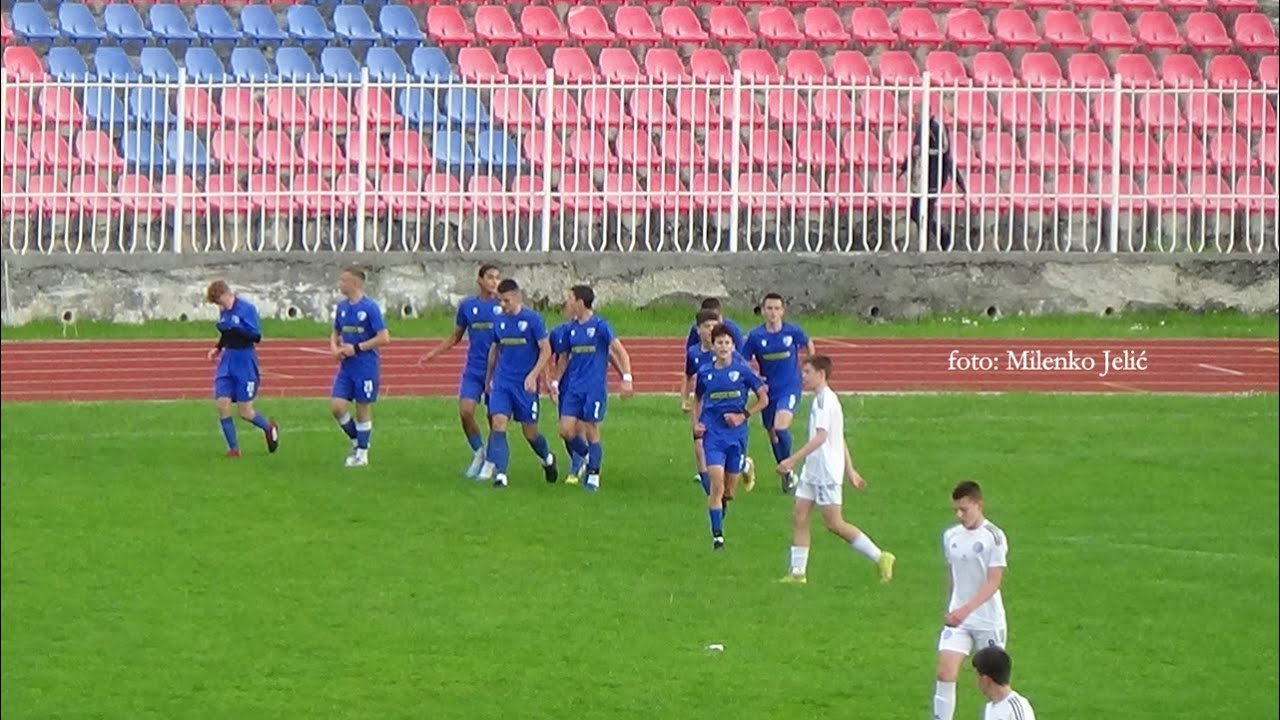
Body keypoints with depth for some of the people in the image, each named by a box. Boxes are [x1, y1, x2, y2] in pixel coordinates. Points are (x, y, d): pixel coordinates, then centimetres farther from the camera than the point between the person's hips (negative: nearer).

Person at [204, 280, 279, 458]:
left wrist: (233, 329, -26)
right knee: (222, 403, -7)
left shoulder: (247, 309, -13)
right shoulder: (224, 311, 6)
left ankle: (269, 428, 29)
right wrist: (218, 348, 3)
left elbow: (256, 336, -17)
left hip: (245, 361, -6)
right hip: (227, 360, 6)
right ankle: (233, 448, 3)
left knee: (245, 411, -1)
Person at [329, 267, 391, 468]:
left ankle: (362, 453, 14)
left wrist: (356, 348, -16)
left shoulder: (370, 307, -12)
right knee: (336, 405, -4)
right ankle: (357, 441, 18)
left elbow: (384, 338, -15)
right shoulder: (342, 306, 8)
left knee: (363, 409, 2)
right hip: (346, 366, 6)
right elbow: (336, 332, 21)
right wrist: (334, 347, -1)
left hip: (366, 366, -6)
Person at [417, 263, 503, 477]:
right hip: (473, 369, 2)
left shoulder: (503, 306, -1)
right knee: (465, 411, -9)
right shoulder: (467, 306, 7)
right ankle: (478, 453, 12)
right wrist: (433, 353, 10)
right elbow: (456, 337, 18)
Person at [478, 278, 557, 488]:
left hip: (525, 384, -4)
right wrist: (489, 377, 23)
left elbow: (546, 350, -8)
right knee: (498, 422, -13)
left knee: (530, 431, 5)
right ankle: (500, 474, -16)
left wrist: (533, 376, -17)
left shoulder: (532, 319, -8)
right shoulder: (500, 321, 6)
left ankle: (547, 459, 36)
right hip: (502, 381, 4)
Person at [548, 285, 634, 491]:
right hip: (573, 387, 5)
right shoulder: (570, 329, 8)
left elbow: (621, 352, -9)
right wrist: (556, 381, 14)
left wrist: (626, 378, -17)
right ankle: (584, 456, 24)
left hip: (595, 387, -5)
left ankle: (593, 476, 7)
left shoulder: (600, 326, -9)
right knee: (566, 430, -3)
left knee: (591, 431, -2)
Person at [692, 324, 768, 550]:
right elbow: (698, 399, 20)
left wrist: (743, 415, -7)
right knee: (717, 485, -14)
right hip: (713, 435, 0)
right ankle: (717, 534, -11)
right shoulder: (705, 373, 4)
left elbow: (763, 399, 4)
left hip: (736, 435, 0)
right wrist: (696, 423, 5)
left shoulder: (742, 370, -3)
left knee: (729, 491, 7)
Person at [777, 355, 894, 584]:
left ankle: (880, 558, -1)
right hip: (813, 471, 10)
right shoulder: (824, 399, 17)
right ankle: (797, 572, 4)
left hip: (826, 471, -10)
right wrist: (850, 470, 27)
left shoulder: (825, 400, -15)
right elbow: (840, 439, 23)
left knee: (834, 523, -7)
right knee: (799, 516, 4)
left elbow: (821, 437, -26)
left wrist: (793, 460, -31)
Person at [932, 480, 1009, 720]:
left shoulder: (994, 537, -13)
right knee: (945, 673, -10)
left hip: (989, 619, -4)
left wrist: (966, 610, -29)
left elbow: (993, 582, -19)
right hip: (957, 619, 4)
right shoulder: (951, 536, 5)